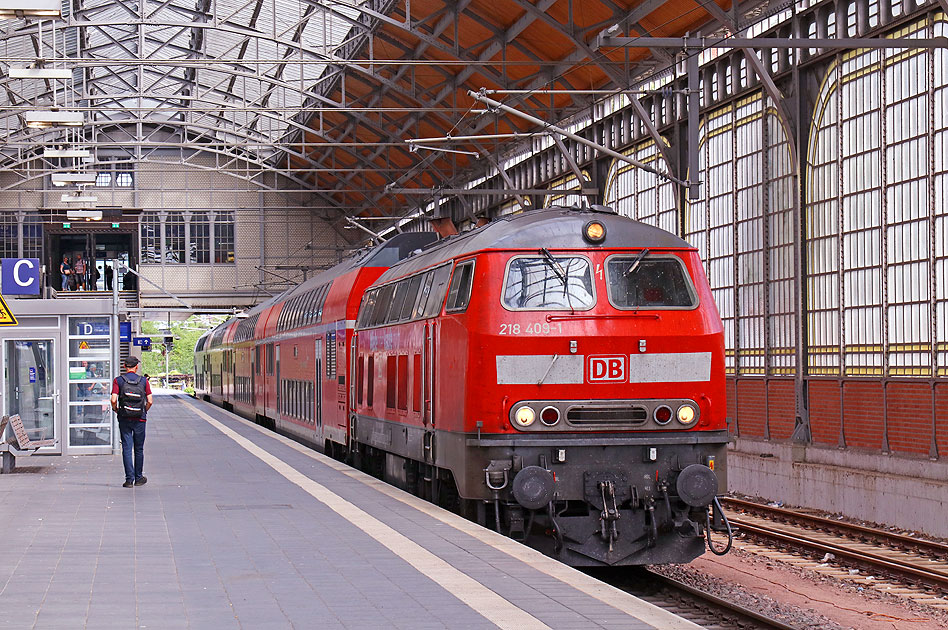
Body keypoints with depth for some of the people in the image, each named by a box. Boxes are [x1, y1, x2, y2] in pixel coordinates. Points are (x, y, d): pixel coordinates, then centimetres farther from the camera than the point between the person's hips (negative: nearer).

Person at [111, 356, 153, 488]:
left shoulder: (118, 381, -3)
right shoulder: (144, 381, 1)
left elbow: (114, 400, -13)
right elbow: (150, 401, -4)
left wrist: (115, 410, 7)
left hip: (124, 419, -1)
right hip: (140, 419, 1)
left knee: (127, 448, 1)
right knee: (139, 449, 12)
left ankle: (129, 479, -5)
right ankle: (138, 478, 20)